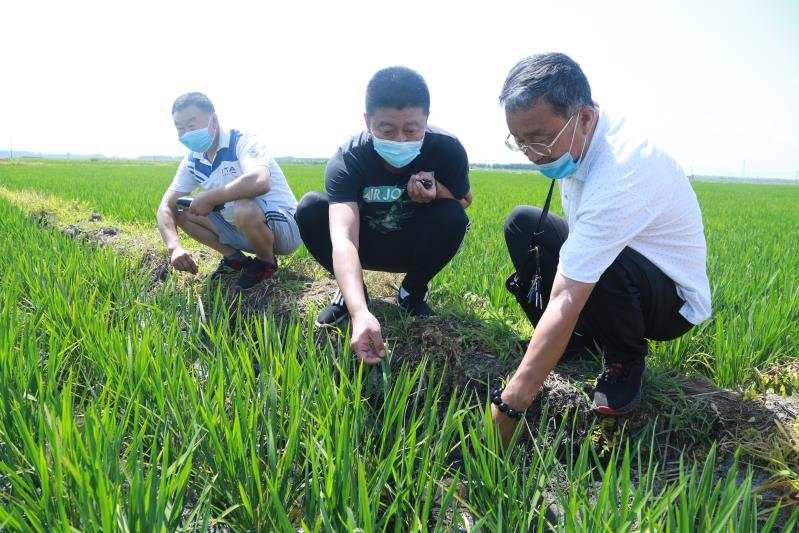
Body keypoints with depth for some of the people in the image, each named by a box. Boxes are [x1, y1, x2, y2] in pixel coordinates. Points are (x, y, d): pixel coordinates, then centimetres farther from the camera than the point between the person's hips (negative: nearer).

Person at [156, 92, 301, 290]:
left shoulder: (243, 143, -20)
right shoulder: (192, 161, 2)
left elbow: (259, 182, -43)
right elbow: (166, 206, 0)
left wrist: (209, 198, -28)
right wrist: (174, 247, -20)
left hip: (285, 228, -7)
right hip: (240, 228, 7)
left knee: (243, 208, -37)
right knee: (180, 210, -1)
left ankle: (267, 261, -8)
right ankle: (234, 258, 8)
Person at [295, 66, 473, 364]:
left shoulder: (447, 150, -24)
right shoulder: (347, 161, -29)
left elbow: (464, 202, -4)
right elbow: (344, 238, -44)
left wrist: (437, 192, -29)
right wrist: (360, 313, -61)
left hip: (414, 247, 1)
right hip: (366, 245, -1)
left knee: (452, 216, -29)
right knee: (310, 208, -26)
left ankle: (413, 292, -1)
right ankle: (351, 293, -3)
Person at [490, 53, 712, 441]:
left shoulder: (620, 171, -36)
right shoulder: (573, 139, -10)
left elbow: (566, 301, -41)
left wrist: (508, 408, -39)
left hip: (673, 299, -8)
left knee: (601, 265, -39)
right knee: (523, 224, -1)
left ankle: (625, 363, -6)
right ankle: (572, 339, 4)